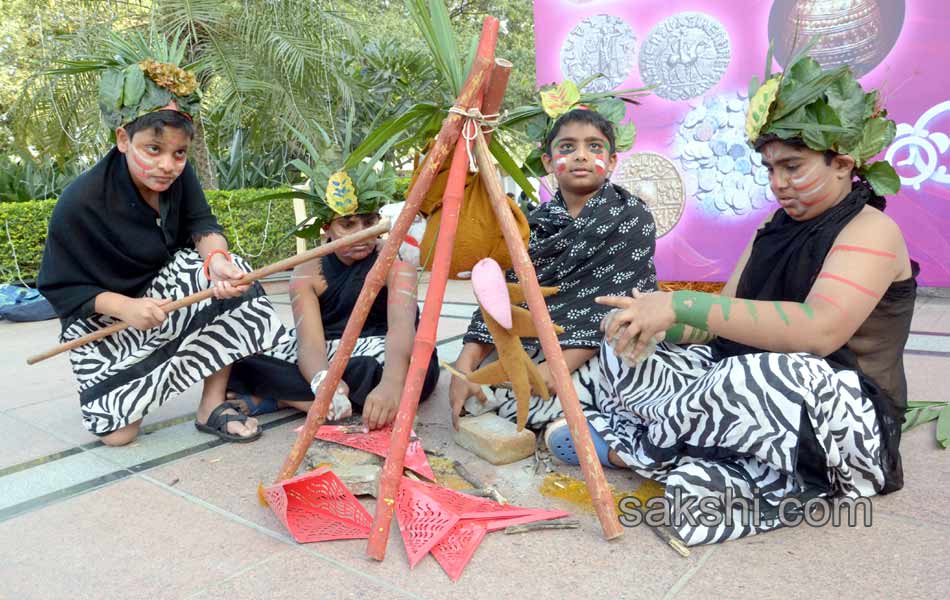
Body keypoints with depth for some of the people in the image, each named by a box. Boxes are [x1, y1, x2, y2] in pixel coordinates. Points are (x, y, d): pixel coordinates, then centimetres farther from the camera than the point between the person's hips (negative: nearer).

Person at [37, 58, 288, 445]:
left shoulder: (177, 176, -13)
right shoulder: (78, 204, -25)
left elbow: (201, 224, -14)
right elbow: (60, 287, -18)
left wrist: (216, 256, -38)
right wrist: (124, 307, -35)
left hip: (168, 293, 4)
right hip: (102, 318, -4)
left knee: (231, 275, -25)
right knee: (117, 433, -12)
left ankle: (212, 406, -15)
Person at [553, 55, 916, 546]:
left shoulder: (872, 230, -10)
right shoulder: (777, 225, 14)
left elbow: (819, 329, -30)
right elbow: (726, 319, 7)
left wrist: (682, 306, -33)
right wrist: (653, 321, -14)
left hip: (841, 419, -7)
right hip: (745, 381, 7)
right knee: (623, 346, -1)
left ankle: (626, 446, -15)